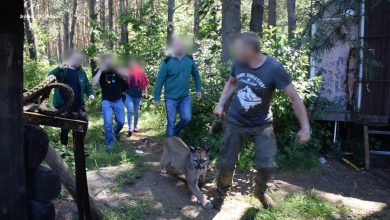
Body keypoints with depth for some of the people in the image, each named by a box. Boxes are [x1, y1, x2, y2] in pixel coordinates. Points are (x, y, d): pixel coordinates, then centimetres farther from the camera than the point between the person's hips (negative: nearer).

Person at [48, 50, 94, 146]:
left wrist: (90, 93, -6)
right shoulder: (63, 70, -7)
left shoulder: (81, 71, 6)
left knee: (83, 122, 7)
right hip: (64, 106, -4)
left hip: (78, 105, 4)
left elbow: (87, 84, 13)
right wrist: (59, 68, -36)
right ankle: (64, 146, 25)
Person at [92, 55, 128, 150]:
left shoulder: (116, 69, -4)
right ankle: (109, 143, 5)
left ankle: (116, 131, 39)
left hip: (118, 100, 2)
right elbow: (94, 83, -23)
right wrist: (100, 70, -25)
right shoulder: (99, 71, -7)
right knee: (108, 122, -11)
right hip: (106, 101, -2)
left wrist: (114, 67, -25)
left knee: (121, 122, 4)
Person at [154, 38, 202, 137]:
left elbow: (196, 74, 11)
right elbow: (159, 80, -10)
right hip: (171, 98, -3)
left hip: (185, 97, 3)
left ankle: (175, 132, 27)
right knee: (171, 123, 4)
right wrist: (157, 98, -9)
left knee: (187, 118, -3)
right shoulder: (167, 61, -15)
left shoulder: (189, 59, -4)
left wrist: (198, 89, 11)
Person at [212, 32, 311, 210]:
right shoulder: (238, 63, -11)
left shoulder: (274, 69, -24)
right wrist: (220, 104, 0)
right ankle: (221, 193, 32)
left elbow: (294, 98, -19)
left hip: (262, 124, -2)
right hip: (235, 121, 2)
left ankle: (260, 192, 30)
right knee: (227, 162, 6)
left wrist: (305, 127, -22)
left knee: (267, 165, -2)